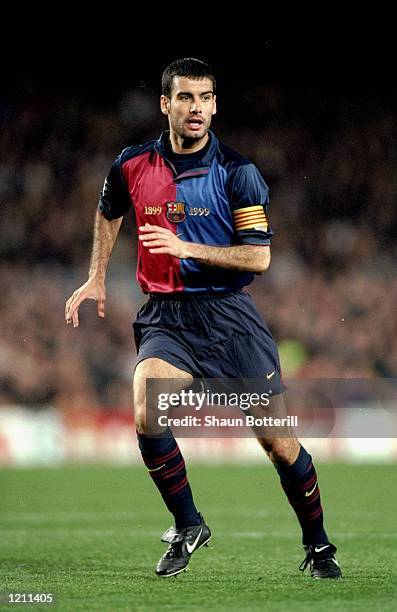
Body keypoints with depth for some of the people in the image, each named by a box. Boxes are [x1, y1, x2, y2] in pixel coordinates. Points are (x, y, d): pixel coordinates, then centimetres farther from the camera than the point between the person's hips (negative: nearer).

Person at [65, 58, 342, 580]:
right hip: (165, 318, 2)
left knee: (277, 440, -1)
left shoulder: (238, 174, -8)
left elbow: (258, 258, -12)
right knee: (145, 414, -25)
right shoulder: (133, 165, 2)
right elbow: (108, 214, 24)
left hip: (229, 317, -2)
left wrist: (187, 247, -22)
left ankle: (317, 545, 22)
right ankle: (188, 526, -4)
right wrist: (96, 278, 18)